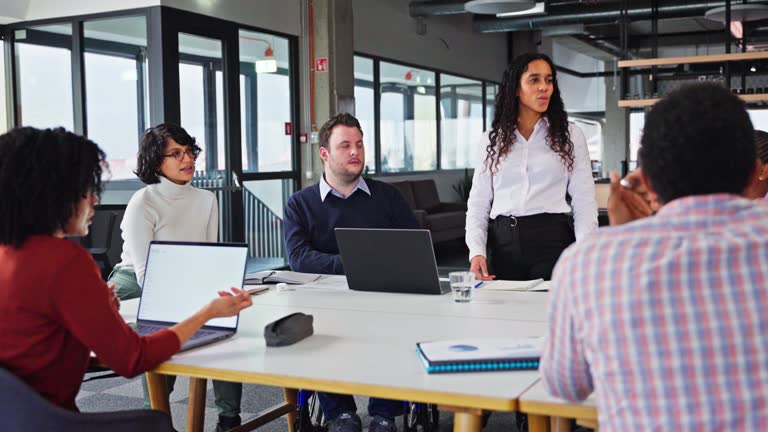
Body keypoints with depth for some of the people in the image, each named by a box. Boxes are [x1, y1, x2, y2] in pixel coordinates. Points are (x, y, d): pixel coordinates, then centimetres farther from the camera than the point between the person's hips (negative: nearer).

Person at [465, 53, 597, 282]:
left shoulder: (569, 135, 5)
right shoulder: (492, 139, 9)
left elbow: (584, 200, 1)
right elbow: (479, 201, 7)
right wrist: (477, 251, -7)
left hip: (552, 238, -1)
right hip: (503, 243, 1)